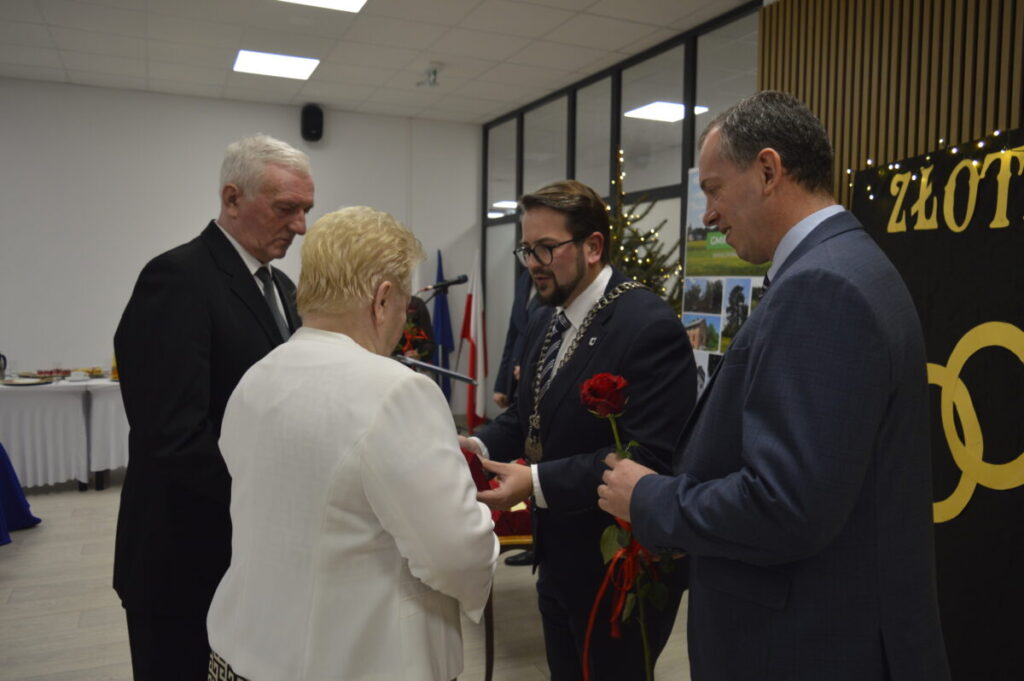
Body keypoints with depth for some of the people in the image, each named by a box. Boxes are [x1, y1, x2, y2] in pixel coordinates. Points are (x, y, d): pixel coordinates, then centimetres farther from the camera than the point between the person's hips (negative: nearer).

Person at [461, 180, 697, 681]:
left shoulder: (649, 326, -21)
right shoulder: (547, 321, 6)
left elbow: (650, 456, -27)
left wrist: (537, 482, -29)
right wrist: (482, 446, -7)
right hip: (559, 559, 8)